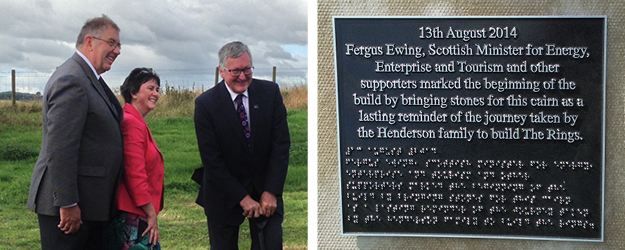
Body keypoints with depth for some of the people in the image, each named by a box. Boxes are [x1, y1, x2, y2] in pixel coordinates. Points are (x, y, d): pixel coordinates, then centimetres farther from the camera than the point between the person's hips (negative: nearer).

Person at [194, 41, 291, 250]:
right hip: (225, 193, -2)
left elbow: (281, 145, -5)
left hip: (265, 189, 2)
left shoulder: (270, 92, -5)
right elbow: (212, 160, -13)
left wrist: (271, 192, -12)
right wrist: (242, 198, -14)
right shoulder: (205, 104, -12)